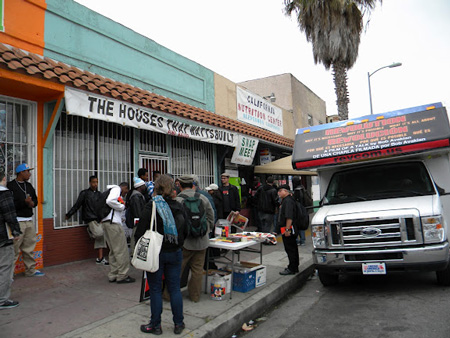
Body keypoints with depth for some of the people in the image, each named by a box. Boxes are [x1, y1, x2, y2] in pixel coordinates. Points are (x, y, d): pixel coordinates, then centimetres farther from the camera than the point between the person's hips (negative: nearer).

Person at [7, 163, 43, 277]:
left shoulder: (29, 185, 16)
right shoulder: (11, 186, -7)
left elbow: (35, 199, 21)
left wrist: (32, 203, -1)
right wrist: (24, 202, -20)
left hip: (29, 220, 7)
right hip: (17, 221, -7)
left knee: (29, 247, 13)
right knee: (14, 249, -7)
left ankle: (30, 270, 22)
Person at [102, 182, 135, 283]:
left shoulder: (115, 191, 26)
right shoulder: (116, 189, -3)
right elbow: (110, 201, -22)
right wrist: (122, 206, -8)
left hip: (105, 222, 10)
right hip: (113, 222, -10)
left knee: (114, 251, 15)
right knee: (122, 250, -5)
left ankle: (113, 275, 20)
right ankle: (122, 276, 1)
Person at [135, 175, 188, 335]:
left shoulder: (150, 207, -14)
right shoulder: (179, 207, -1)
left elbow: (140, 232, -12)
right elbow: (185, 232, 7)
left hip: (155, 254, -3)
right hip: (175, 254, 4)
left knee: (155, 289, 9)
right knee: (175, 288, 13)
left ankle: (155, 325, 21)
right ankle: (178, 324, 23)